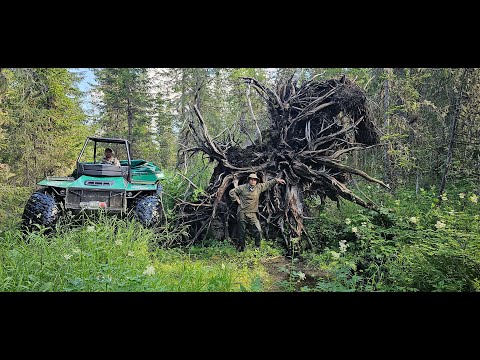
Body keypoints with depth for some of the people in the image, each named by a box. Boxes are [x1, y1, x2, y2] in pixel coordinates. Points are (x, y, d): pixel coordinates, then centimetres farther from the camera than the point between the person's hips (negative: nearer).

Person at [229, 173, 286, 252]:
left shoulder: (259, 187, 6)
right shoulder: (242, 187, -1)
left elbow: (268, 184, 17)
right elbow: (231, 192, 7)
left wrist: (277, 180, 13)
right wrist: (237, 199, 1)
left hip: (252, 214, 2)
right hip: (242, 213, -2)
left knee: (258, 230, -11)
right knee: (242, 232, 6)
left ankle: (257, 247, 6)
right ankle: (241, 248, 21)